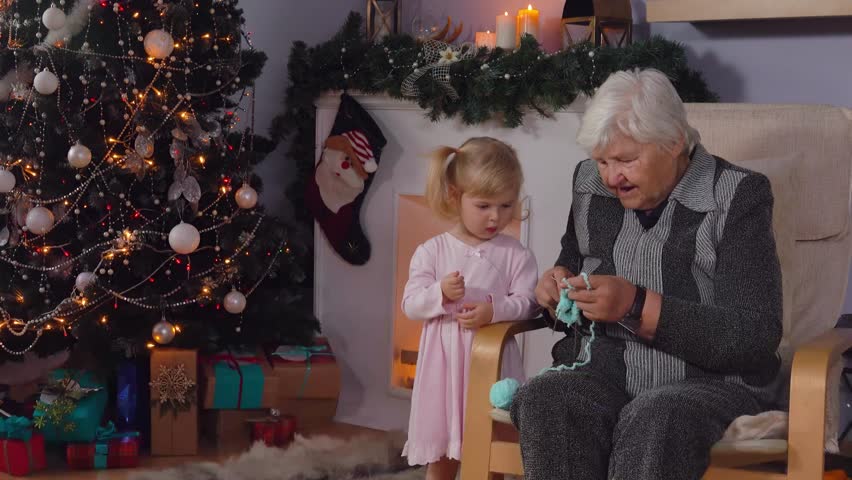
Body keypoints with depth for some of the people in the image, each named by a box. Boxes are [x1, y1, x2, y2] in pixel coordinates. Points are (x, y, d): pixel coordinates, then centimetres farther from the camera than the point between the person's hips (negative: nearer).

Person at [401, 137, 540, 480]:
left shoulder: (516, 255, -1)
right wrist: (440, 294, -23)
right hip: (444, 363, 1)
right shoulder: (432, 251, 0)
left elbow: (526, 303, -7)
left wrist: (494, 310, -26)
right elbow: (410, 305, -3)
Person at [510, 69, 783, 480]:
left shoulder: (737, 197, -4)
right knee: (541, 401, -31)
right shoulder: (590, 183, 13)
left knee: (655, 419, -39)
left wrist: (637, 307, -21)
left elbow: (756, 337, -13)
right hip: (600, 371, 4)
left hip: (707, 380, -4)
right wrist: (557, 283, 6)